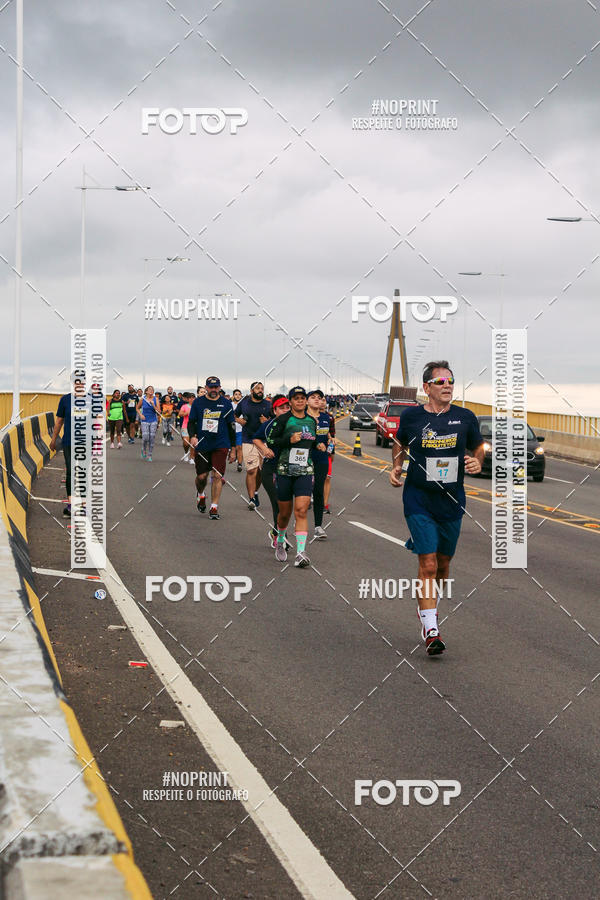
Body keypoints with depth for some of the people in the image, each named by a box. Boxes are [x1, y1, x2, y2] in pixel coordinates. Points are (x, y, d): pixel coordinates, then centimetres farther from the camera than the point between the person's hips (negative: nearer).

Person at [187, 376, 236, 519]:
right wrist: (192, 436, -13)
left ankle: (214, 507, -5)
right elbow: (191, 422, 7)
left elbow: (231, 427, 8)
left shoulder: (226, 404, 4)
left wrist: (233, 449, 6)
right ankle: (200, 495, 37)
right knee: (201, 476, 4)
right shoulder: (198, 402, 5)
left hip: (220, 445, -1)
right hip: (202, 445, 1)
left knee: (217, 475, -10)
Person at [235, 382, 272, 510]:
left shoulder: (268, 405, 6)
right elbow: (235, 416, 21)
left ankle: (255, 493, 31)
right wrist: (239, 421, 0)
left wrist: (267, 421, -8)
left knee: (260, 470, 8)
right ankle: (251, 499, -9)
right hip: (248, 440, -1)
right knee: (251, 470, -10)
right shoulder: (244, 403, 6)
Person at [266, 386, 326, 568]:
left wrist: (319, 446, 7)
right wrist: (289, 440, -15)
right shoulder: (283, 420, -2)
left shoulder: (311, 421, 12)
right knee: (285, 513, 8)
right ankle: (280, 542, 38)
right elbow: (270, 442, -3)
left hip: (305, 471, 2)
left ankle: (300, 553, -19)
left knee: (301, 511, -13)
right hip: (285, 470, -2)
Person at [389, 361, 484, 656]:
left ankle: (427, 607, 41)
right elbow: (400, 444, 17)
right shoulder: (411, 416, -3)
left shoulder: (465, 418, 0)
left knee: (443, 563, 15)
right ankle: (430, 630, -9)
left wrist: (477, 463, -6)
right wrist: (396, 467, 1)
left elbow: (478, 447, 15)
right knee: (428, 565, -11)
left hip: (452, 501, 3)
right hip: (419, 499, -3)